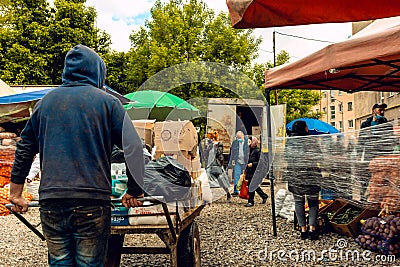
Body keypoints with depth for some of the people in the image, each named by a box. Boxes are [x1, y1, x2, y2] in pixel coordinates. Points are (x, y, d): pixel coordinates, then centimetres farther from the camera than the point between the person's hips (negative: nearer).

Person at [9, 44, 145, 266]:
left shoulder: (46, 101, 13)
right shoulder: (107, 102, 1)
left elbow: (24, 148, 16)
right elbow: (133, 147, -5)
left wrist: (15, 193, 23)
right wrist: (134, 191, 4)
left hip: (51, 201, 4)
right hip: (93, 202, -3)